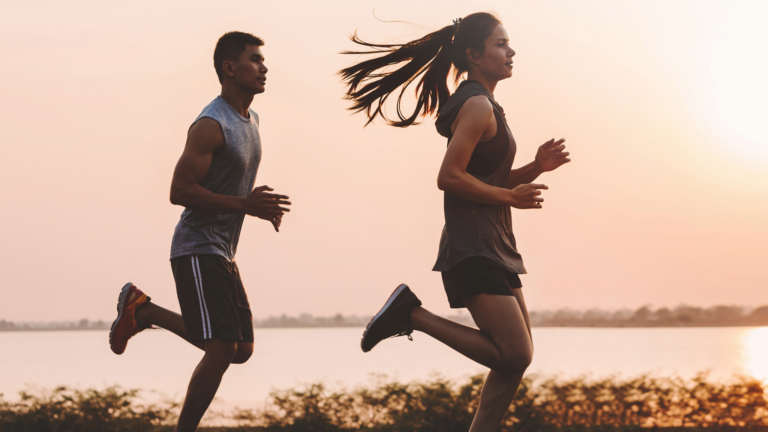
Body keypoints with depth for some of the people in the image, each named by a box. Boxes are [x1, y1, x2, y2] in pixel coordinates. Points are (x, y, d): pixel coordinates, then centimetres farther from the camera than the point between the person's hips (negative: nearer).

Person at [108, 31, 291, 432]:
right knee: (222, 349, -15)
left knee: (241, 350, 12)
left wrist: (260, 204, 4)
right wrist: (245, 205, -23)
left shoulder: (250, 119, 13)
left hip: (223, 254, 9)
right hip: (198, 250, -9)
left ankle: (144, 311, 24)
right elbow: (179, 191, -21)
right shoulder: (211, 125, -17)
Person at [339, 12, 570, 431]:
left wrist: (535, 167, 8)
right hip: (473, 249, -10)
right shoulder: (477, 106, -13)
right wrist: (511, 196, -15)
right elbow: (449, 177, -21)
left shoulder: (482, 106, 18)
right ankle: (412, 314, -5)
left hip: (493, 246, 10)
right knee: (514, 356, -13)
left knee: (517, 356, 10)